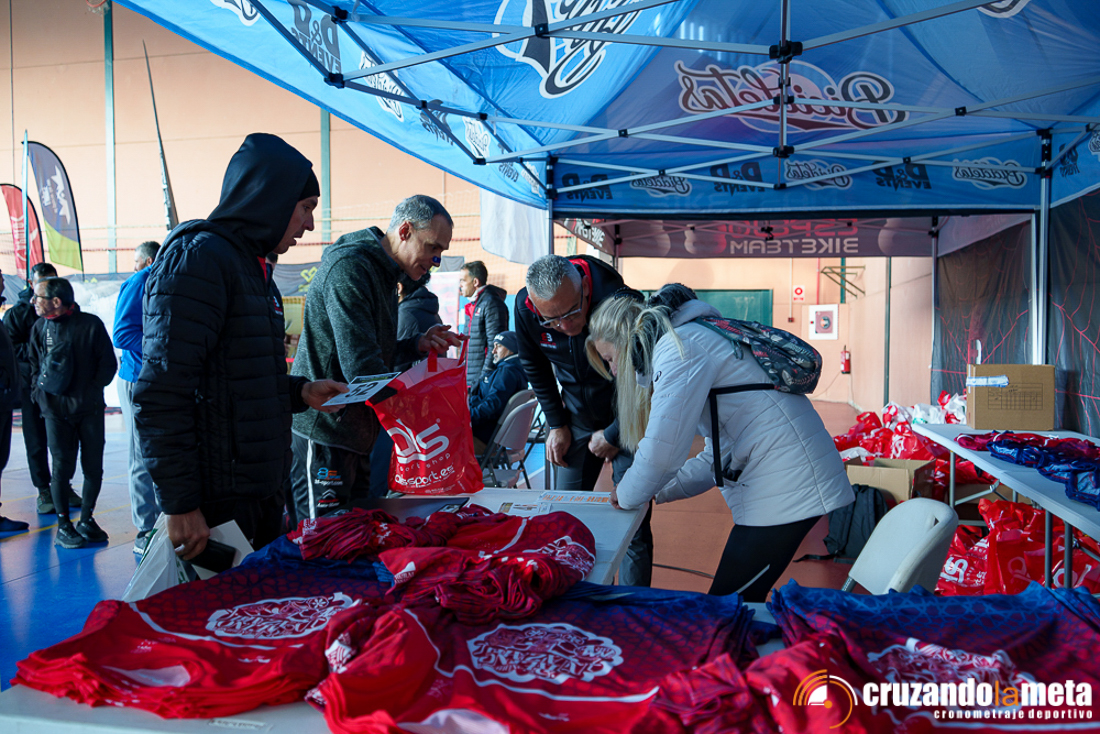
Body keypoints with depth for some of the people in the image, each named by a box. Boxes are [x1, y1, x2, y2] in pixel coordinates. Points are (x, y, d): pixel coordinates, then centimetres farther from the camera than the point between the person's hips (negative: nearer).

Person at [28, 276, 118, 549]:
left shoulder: (90, 324, -2)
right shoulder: (39, 327, 7)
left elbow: (108, 363, 2)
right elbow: (34, 366, 17)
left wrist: (92, 392, -4)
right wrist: (42, 395, 4)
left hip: (90, 409, -1)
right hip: (57, 411, 1)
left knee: (94, 466, 2)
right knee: (62, 467, -2)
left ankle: (86, 519, 16)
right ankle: (63, 526, 7)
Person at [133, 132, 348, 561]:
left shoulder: (249, 264, 17)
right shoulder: (198, 256, -14)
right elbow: (161, 395, -21)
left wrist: (302, 392, 10)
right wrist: (180, 505, -21)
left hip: (259, 492, 10)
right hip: (214, 505, -9)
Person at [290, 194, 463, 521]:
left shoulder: (383, 272, 16)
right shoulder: (350, 267, -16)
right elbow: (360, 365, -24)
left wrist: (418, 345, 4)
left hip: (355, 431, 10)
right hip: (323, 430, -10)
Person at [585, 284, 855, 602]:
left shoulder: (676, 346, -11)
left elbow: (662, 451, -20)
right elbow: (721, 453, 24)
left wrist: (627, 496, -1)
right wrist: (661, 491, 17)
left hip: (784, 484, -10)